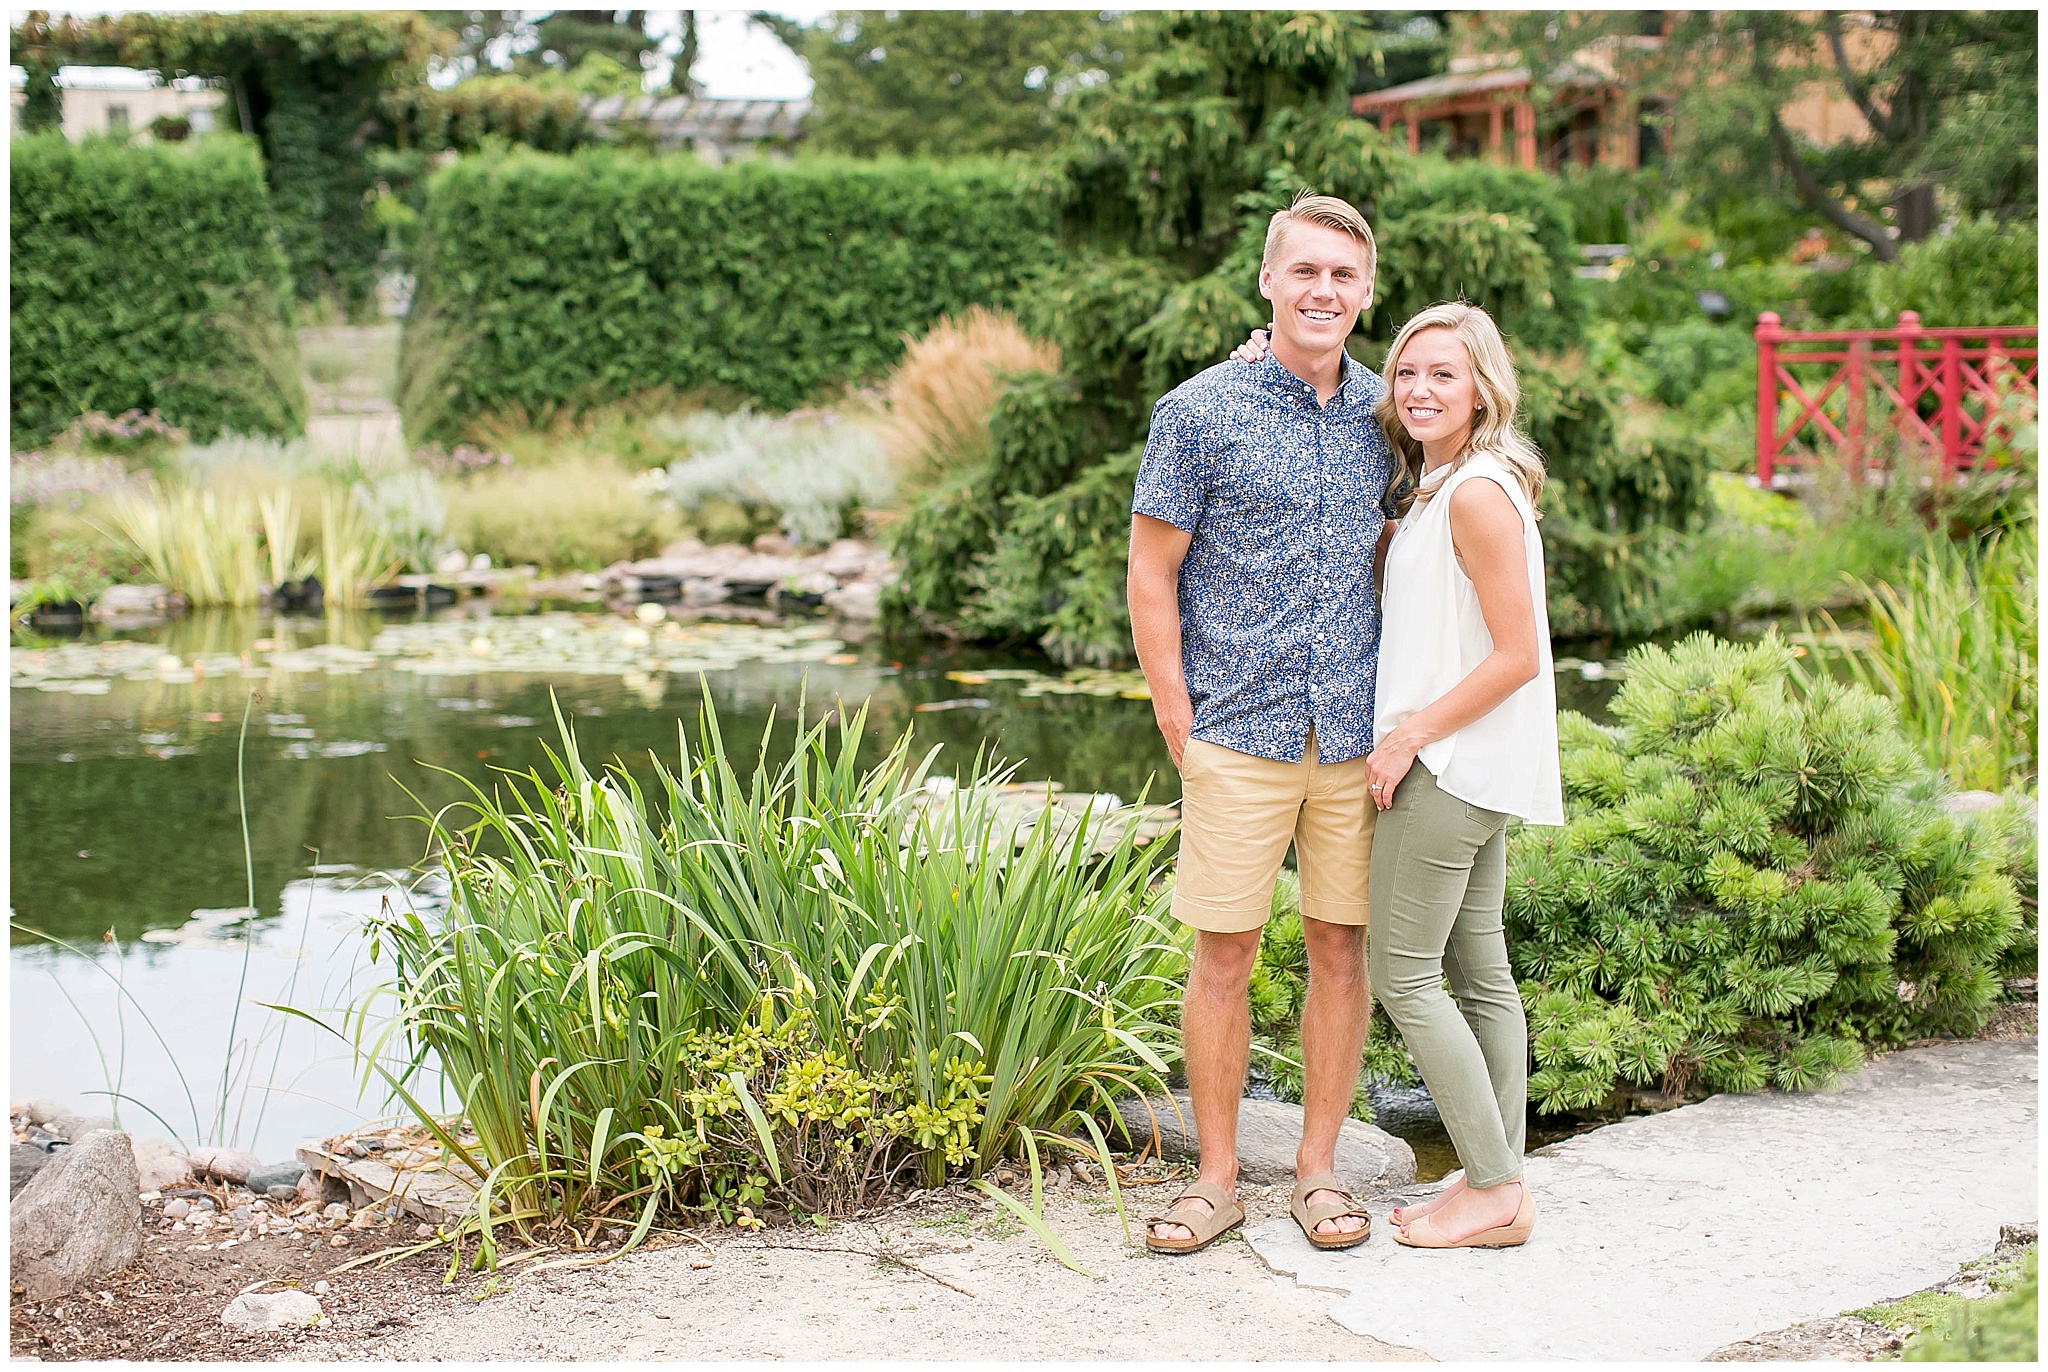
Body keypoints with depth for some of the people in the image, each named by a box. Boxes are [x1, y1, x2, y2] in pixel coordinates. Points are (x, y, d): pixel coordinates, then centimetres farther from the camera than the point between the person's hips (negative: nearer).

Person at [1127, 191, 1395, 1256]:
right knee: (1223, 952, 2)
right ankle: (1216, 1178, 14)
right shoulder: (1198, 413, -4)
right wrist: (1180, 730, -5)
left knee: (1343, 946, 7)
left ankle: (1318, 1170, 18)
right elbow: (1151, 575, -2)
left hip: (1357, 732, 3)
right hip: (1240, 731, -3)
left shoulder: (1385, 412, 8)